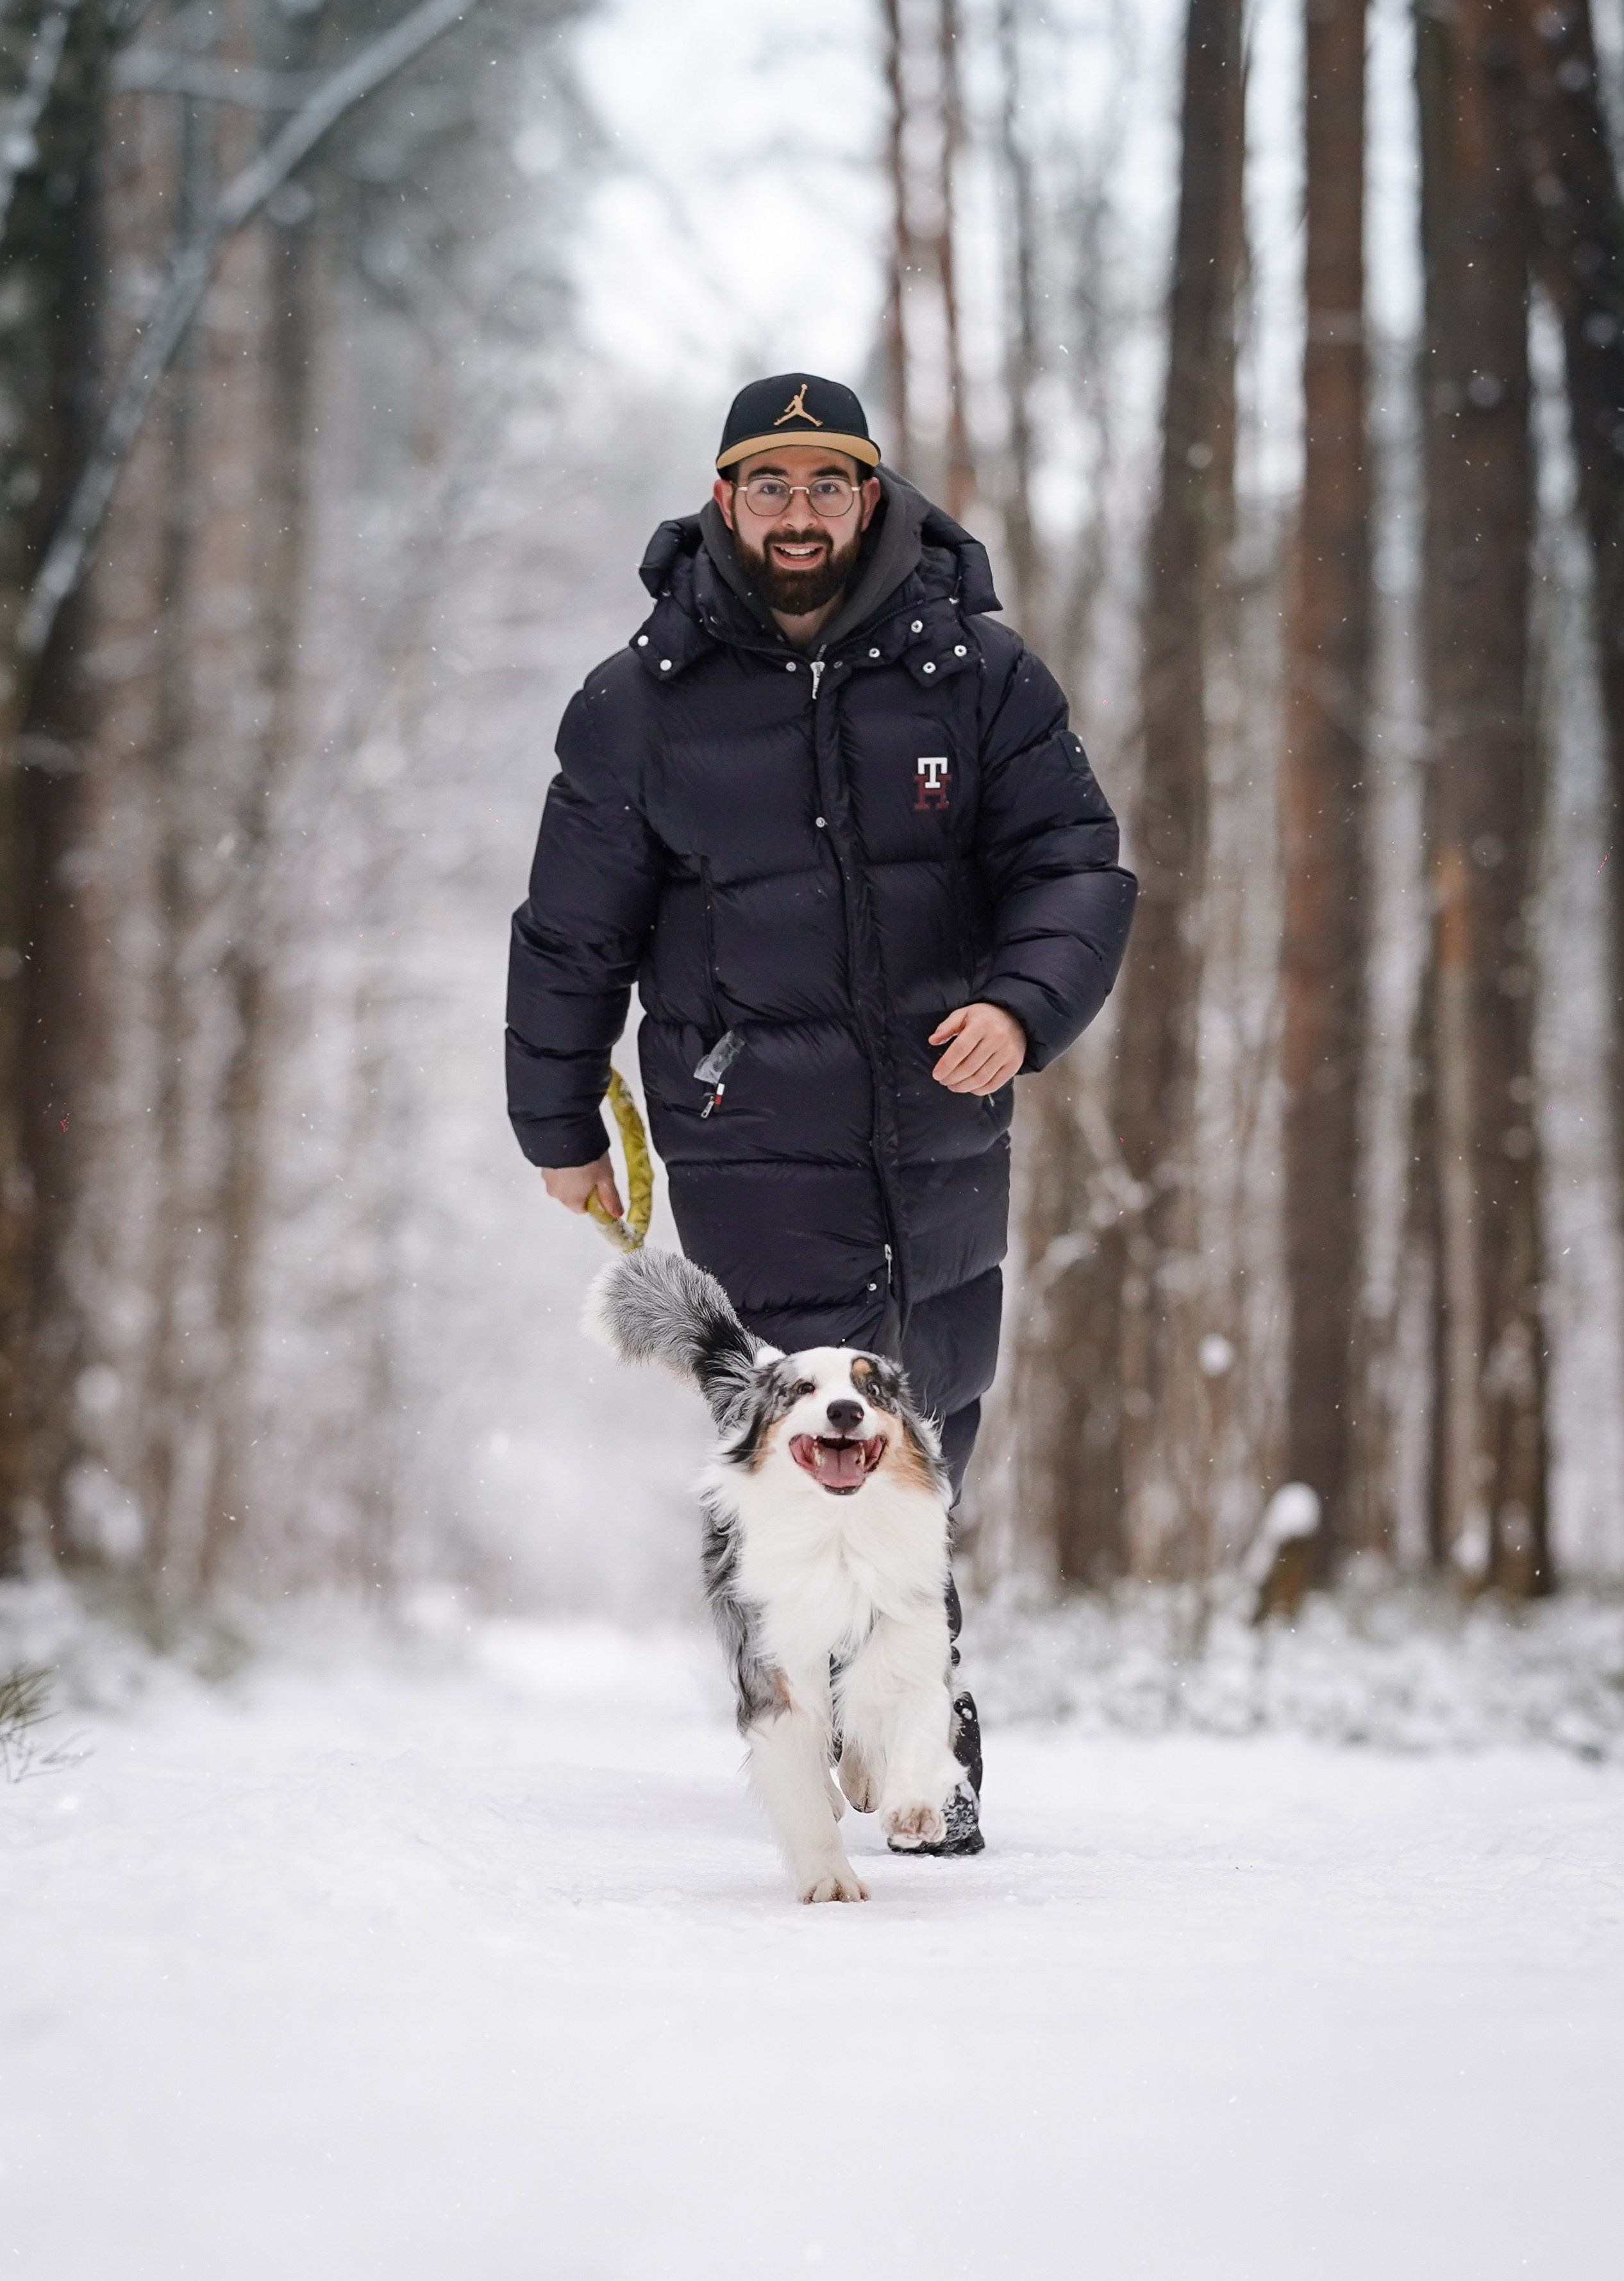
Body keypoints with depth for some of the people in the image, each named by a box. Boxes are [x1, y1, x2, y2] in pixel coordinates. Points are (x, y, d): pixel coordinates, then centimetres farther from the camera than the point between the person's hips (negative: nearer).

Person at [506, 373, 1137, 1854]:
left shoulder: (975, 671, 1)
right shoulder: (645, 701, -1)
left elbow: (1077, 865, -1)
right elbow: (575, 929, 8)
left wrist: (1022, 1006, -20)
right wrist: (562, 1129, 13)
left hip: (943, 1131, 3)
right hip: (751, 1141, -3)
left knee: (929, 1434, 13)